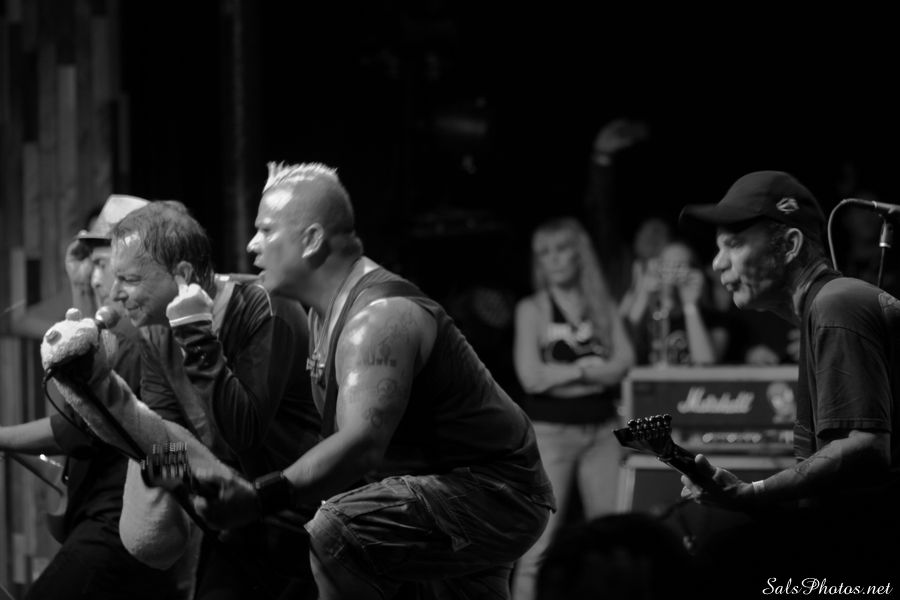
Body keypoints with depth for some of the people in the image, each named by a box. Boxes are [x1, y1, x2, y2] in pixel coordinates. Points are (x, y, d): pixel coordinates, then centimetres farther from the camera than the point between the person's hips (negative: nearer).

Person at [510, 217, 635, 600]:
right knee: (539, 544, -8)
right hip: (550, 431, -3)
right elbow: (532, 377, -8)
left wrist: (561, 375, -9)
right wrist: (589, 369, -2)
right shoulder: (532, 309, 3)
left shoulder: (604, 308, 12)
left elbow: (624, 364, -2)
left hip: (603, 431, 3)